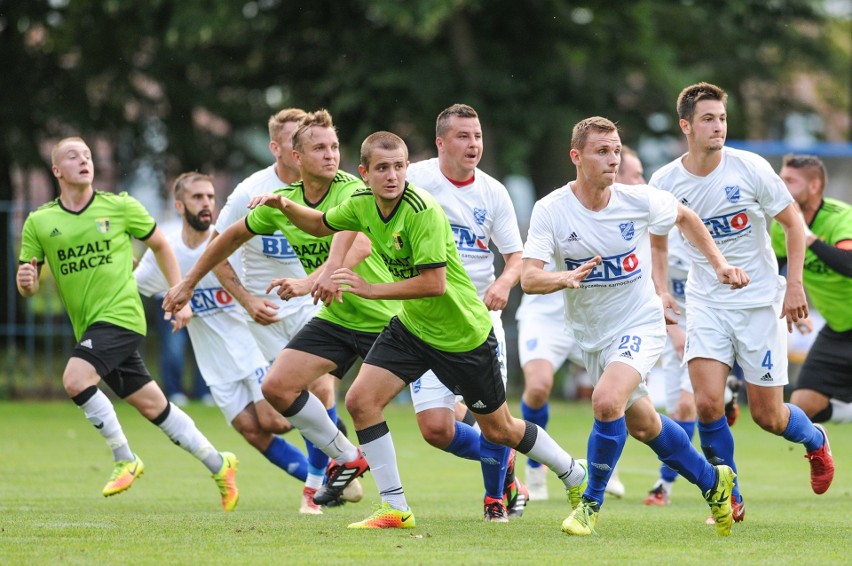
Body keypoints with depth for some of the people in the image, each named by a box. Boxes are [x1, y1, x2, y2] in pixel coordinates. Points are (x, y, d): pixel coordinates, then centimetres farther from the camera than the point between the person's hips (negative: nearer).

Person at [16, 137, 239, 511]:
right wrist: (26, 281, -17)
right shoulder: (39, 223, 5)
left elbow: (160, 245, 12)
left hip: (120, 314, -4)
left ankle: (125, 460, -8)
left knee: (75, 379, -24)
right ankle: (218, 465, 23)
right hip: (89, 325, 4)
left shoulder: (120, 207, -1)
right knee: (151, 405, 8)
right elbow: (27, 287, 7)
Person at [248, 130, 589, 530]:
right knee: (360, 400, -11)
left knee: (499, 430, 7)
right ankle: (395, 510, -1)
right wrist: (284, 205, -3)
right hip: (411, 326, 6)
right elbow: (320, 224, 14)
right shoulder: (363, 204, -6)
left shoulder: (422, 211, -28)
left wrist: (372, 289, -30)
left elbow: (434, 283, -31)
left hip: (463, 333, -6)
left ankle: (577, 479, 32)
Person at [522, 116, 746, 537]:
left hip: (640, 325, -3)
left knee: (607, 401, -27)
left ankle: (592, 502, -9)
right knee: (642, 425, 15)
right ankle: (713, 481, 39)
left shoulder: (640, 201, -14)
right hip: (591, 334, 3)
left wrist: (719, 263, 2)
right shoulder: (550, 210, -15)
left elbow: (683, 217, 9)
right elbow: (529, 278, -22)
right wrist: (566, 278, -42)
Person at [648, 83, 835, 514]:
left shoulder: (750, 168, -11)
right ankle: (729, 498, 3)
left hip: (760, 301, -1)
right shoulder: (664, 183, -6)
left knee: (768, 416, 1)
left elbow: (793, 222, -1)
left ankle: (815, 441, 36)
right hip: (706, 303, 1)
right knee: (707, 404, -16)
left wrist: (794, 284, -8)